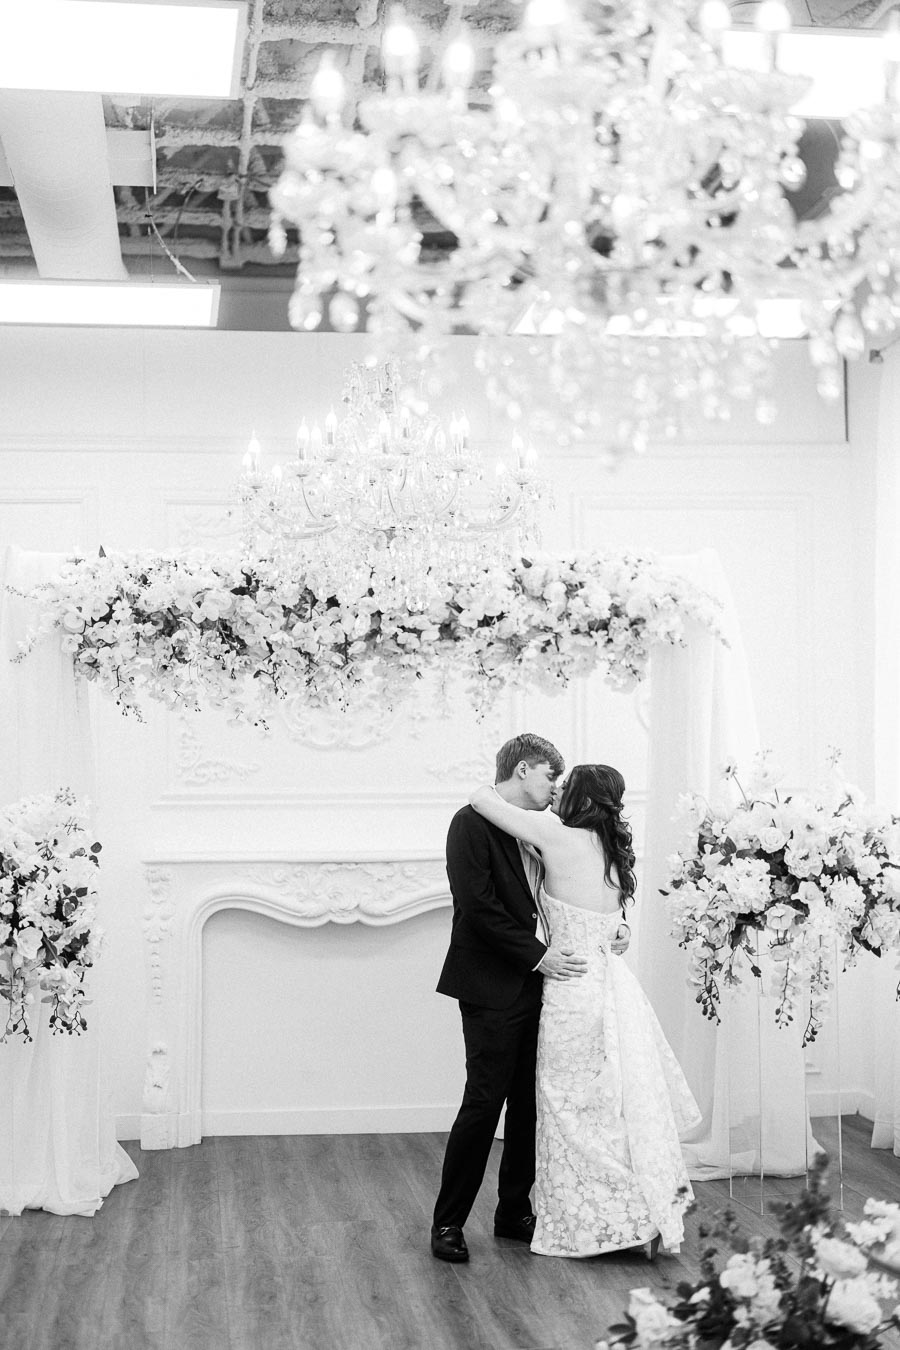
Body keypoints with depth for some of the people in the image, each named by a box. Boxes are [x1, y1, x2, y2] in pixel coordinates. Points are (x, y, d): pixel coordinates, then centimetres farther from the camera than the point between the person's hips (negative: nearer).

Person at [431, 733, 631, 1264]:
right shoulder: (473, 823, -9)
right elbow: (479, 907, -16)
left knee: (531, 1104, 10)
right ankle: (448, 1222, 6)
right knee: (484, 1104, -5)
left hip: (540, 982, 7)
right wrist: (539, 955, -16)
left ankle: (514, 1212, 22)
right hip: (493, 987, -7)